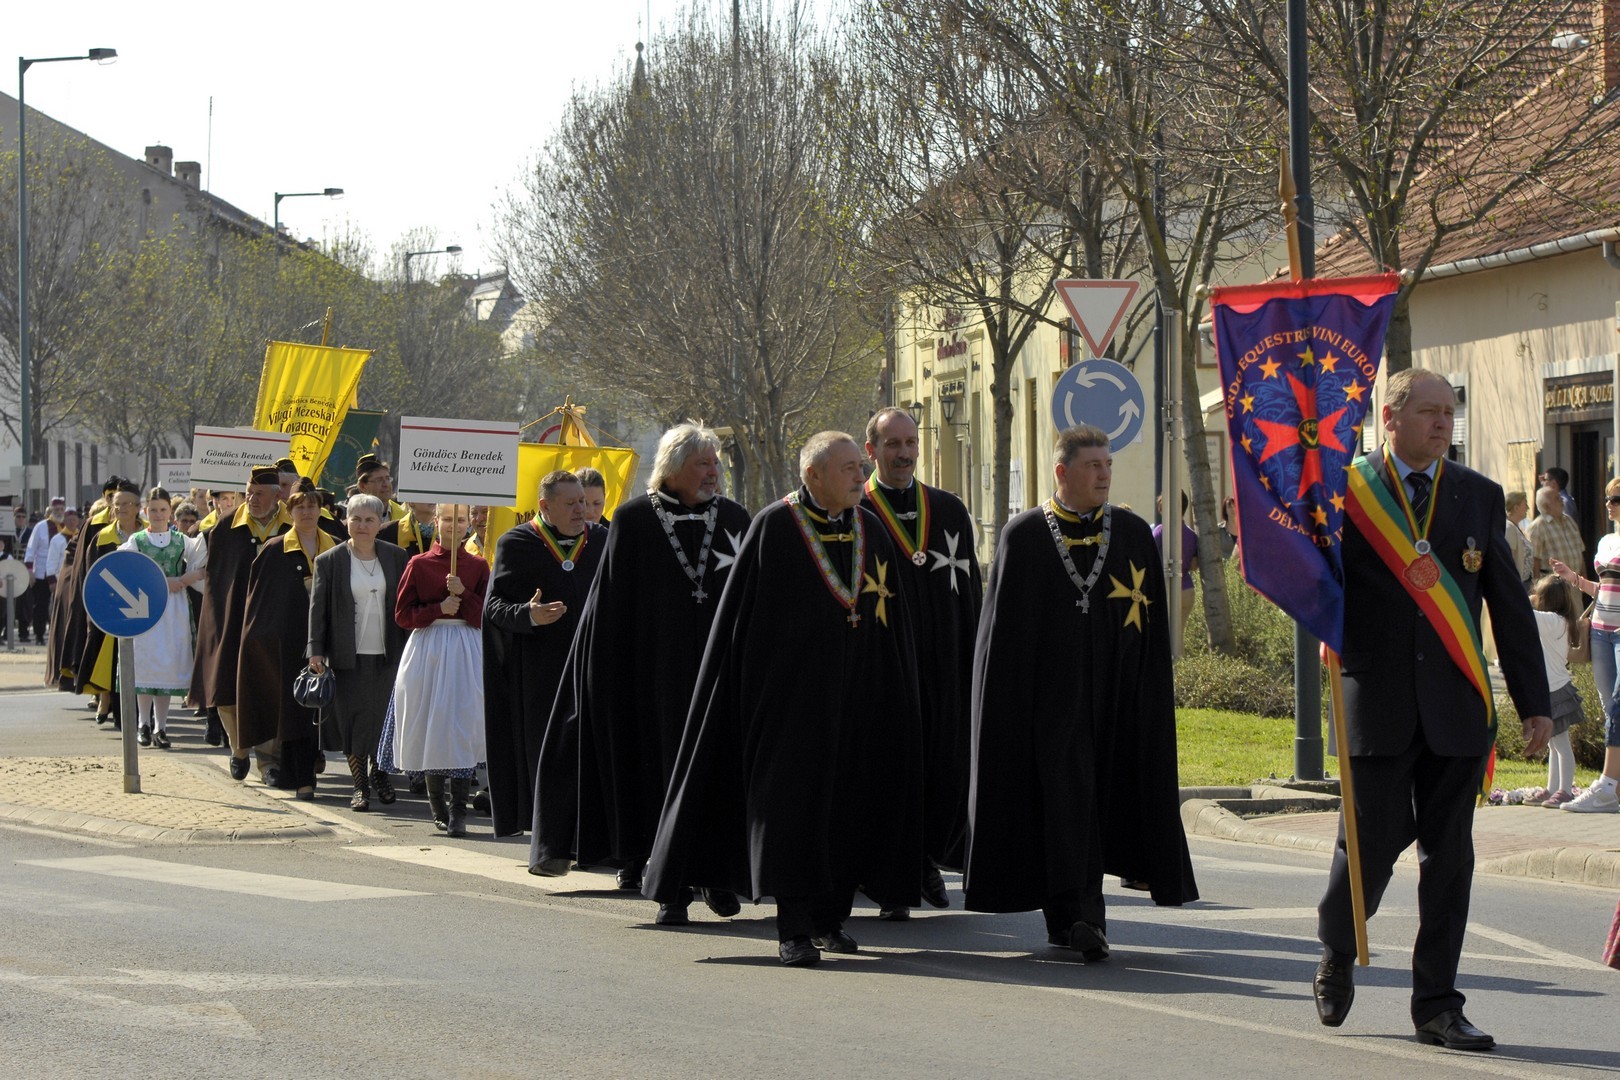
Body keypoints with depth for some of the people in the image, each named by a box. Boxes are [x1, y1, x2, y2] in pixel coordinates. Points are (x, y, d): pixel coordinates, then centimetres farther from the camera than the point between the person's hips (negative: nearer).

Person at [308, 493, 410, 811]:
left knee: (384, 718, 3)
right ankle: (360, 784, 8)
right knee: (354, 721, -2)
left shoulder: (396, 557, 6)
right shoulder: (329, 561, 0)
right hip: (349, 655, -2)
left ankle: (379, 771, 24)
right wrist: (316, 650, -8)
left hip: (388, 654, 2)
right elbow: (318, 607, -1)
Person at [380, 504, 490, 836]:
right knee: (431, 727, 1)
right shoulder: (419, 565, 4)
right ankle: (439, 808, 11)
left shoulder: (478, 566, 7)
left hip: (466, 653, 0)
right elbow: (402, 615, 2)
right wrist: (439, 608, -11)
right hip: (427, 650, 0)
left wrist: (463, 594, -13)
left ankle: (458, 810, -10)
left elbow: (486, 616, 2)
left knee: (461, 728, -8)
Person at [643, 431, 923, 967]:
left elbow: (893, 622, 12)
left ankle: (830, 917, 18)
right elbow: (741, 617, -6)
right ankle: (793, 928, -5)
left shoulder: (871, 531, 9)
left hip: (860, 692, 5)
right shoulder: (773, 529, -6)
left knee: (850, 799, 7)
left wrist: (896, 698, 8)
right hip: (792, 691, -5)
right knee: (794, 799, -7)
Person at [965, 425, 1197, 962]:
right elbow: (1004, 626, 2)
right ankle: (1081, 916, -13)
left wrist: (1149, 694, 3)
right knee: (1064, 792, -10)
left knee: (1105, 793, 4)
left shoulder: (1134, 534, 8)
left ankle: (1070, 916, 16)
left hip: (1114, 691, 3)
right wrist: (1007, 708, -3)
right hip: (1049, 691, -3)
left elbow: (1153, 627, 9)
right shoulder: (1024, 536, 1)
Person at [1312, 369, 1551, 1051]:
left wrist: (1534, 702, 8)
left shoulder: (1479, 497, 9)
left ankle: (1437, 1005, 10)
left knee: (1449, 853, 3)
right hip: (1377, 705, -2)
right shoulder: (1344, 491, 1)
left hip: (1456, 707, 2)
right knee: (1374, 841, 0)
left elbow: (1509, 605, 10)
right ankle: (1336, 958, 28)